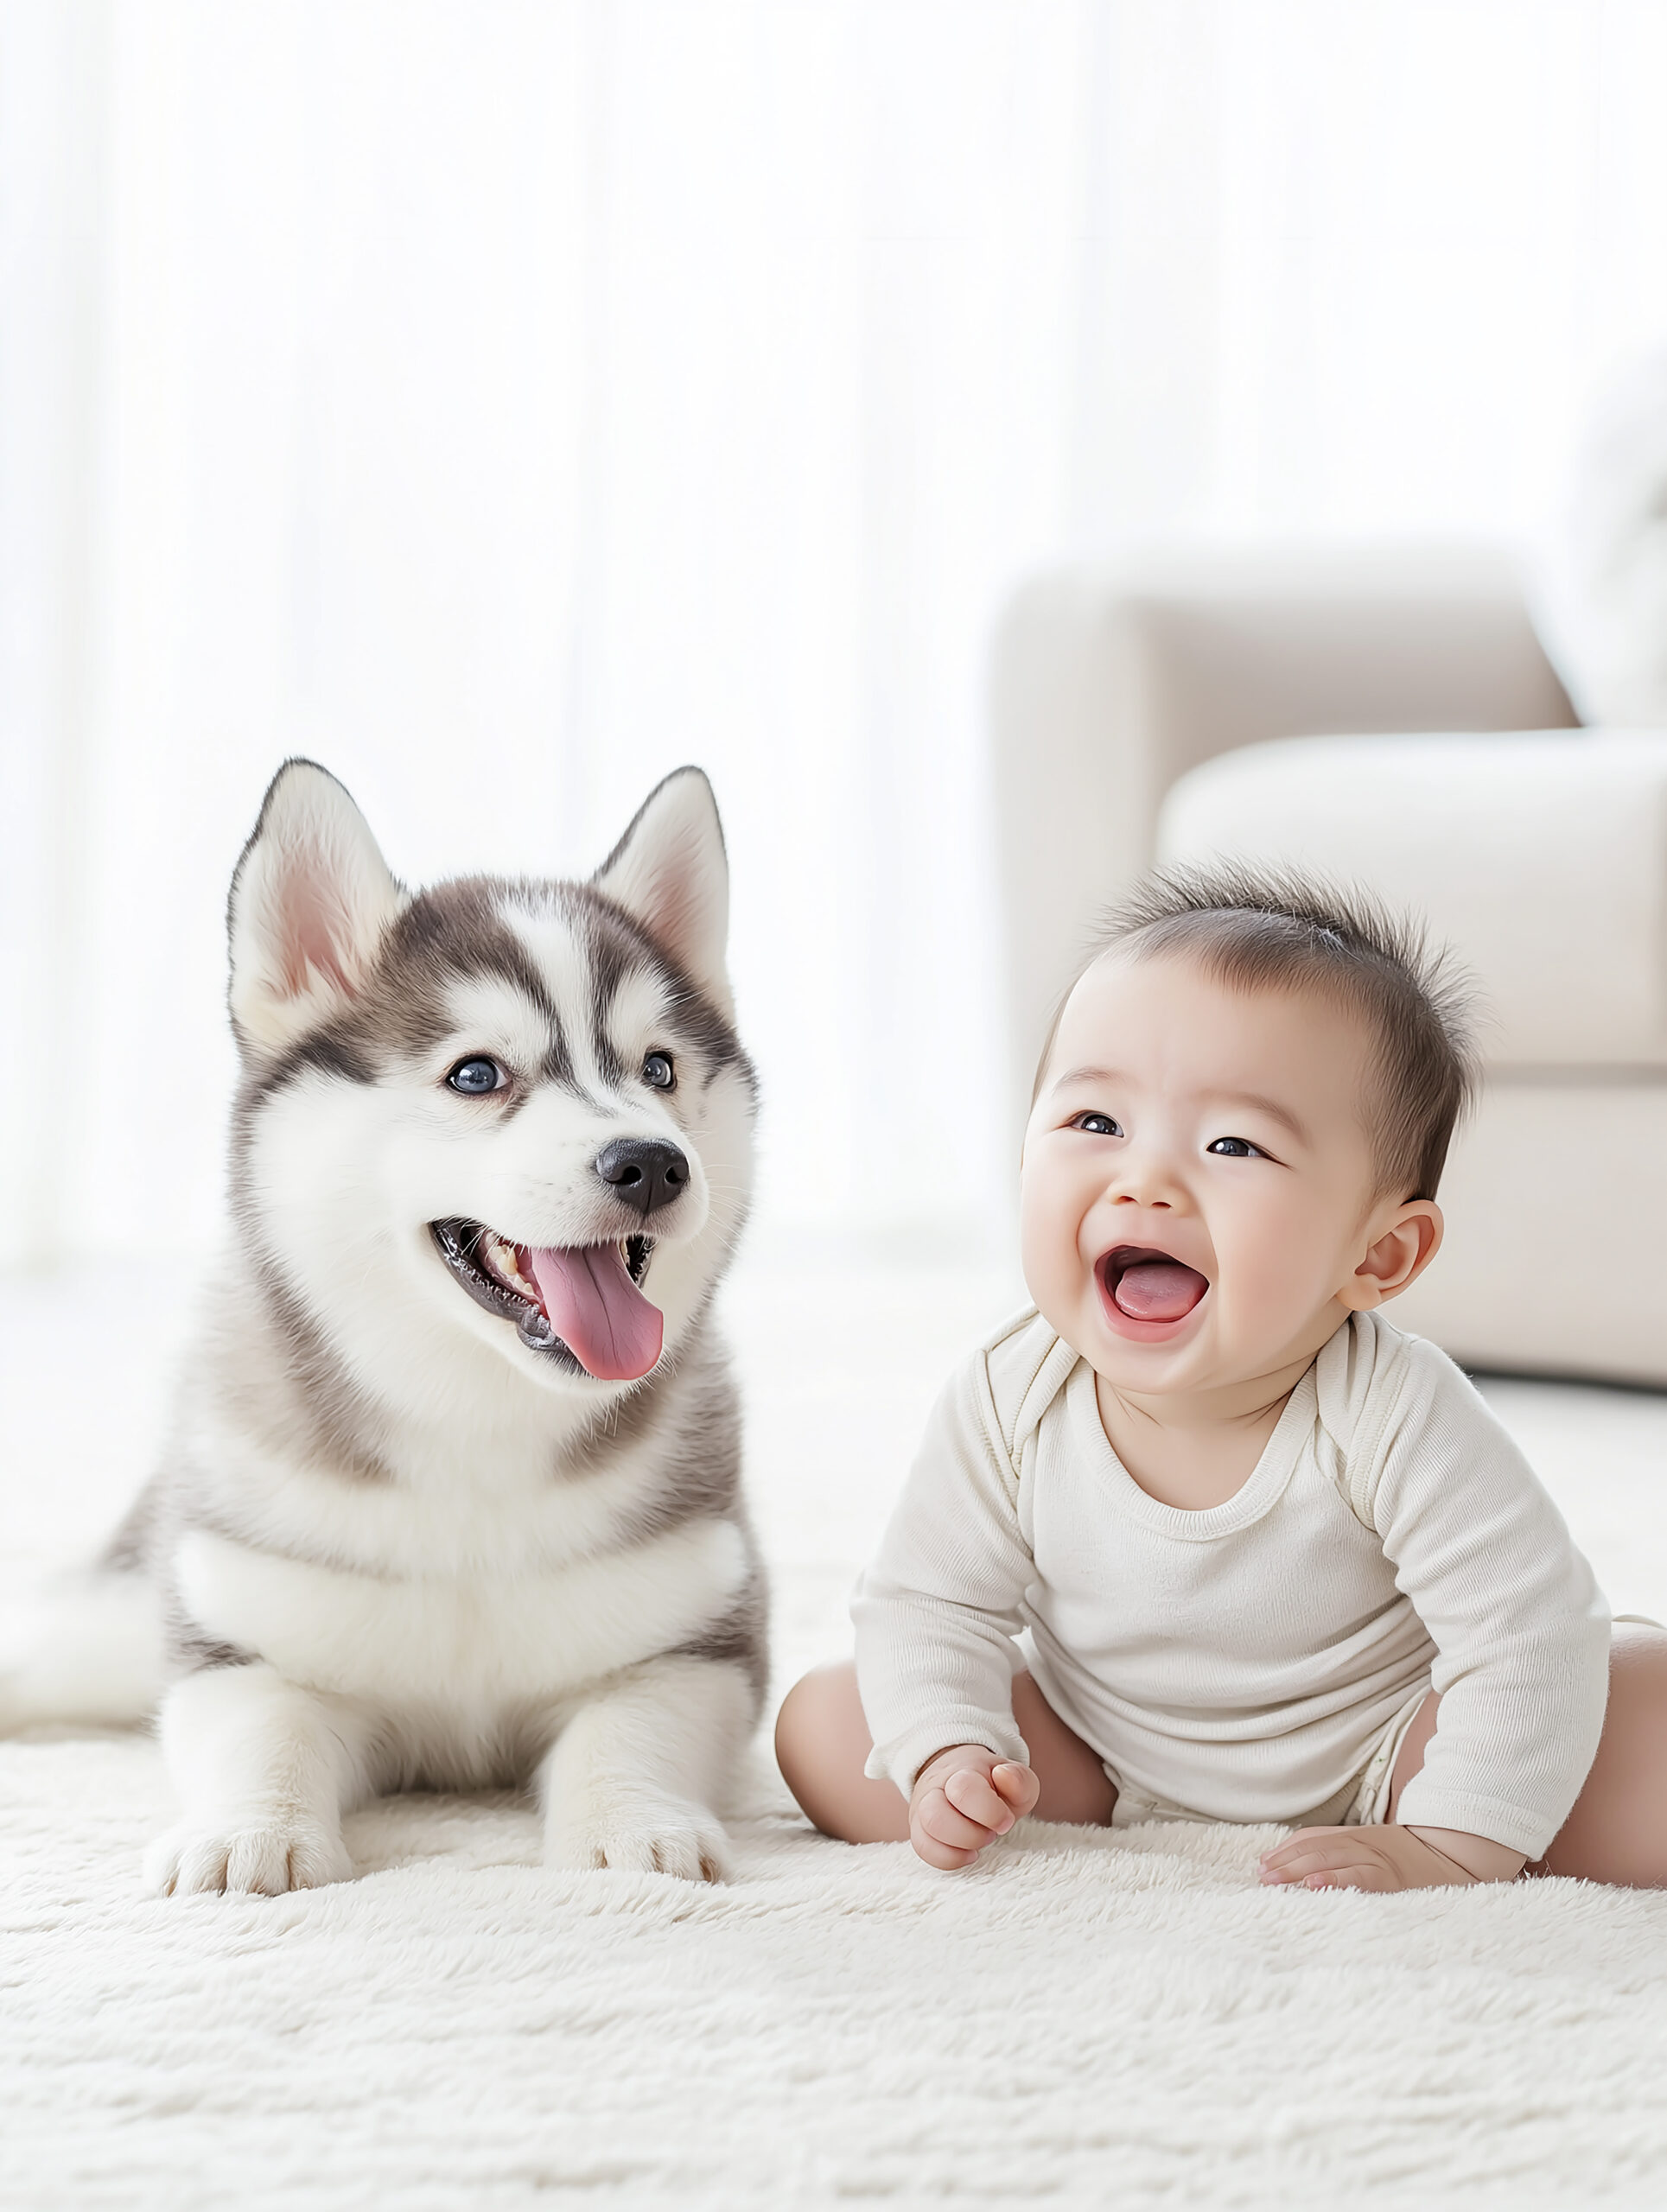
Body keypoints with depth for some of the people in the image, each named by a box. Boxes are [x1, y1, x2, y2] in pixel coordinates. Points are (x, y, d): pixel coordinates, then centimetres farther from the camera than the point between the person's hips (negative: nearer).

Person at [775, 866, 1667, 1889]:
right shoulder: (1011, 1403, -20)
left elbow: (1531, 1635, -26)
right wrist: (948, 1756, -25)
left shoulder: (1388, 1418, -30)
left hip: (1378, 1755, -3)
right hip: (1103, 1757, 3)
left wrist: (1445, 1848, -29)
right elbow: (929, 1605, -8)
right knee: (823, 1725, -12)